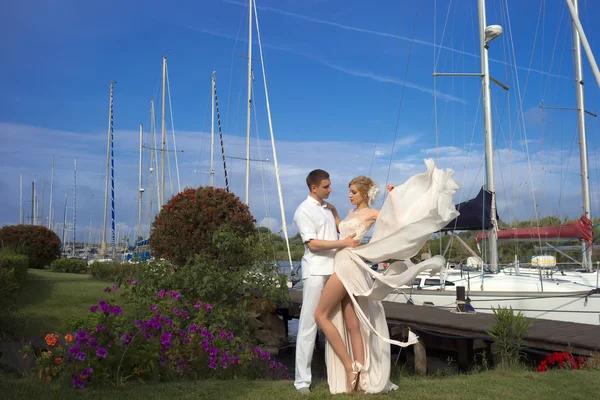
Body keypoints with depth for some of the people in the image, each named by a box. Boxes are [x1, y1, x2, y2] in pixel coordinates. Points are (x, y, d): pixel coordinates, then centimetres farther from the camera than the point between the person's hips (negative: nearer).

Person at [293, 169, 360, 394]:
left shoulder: (329, 208, 16)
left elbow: (343, 229, 25)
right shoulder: (303, 211, -6)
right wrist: (343, 243, -16)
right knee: (308, 325, -5)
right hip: (315, 272, -7)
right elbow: (312, 244, -13)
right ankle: (302, 379, -1)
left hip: (334, 270, 7)